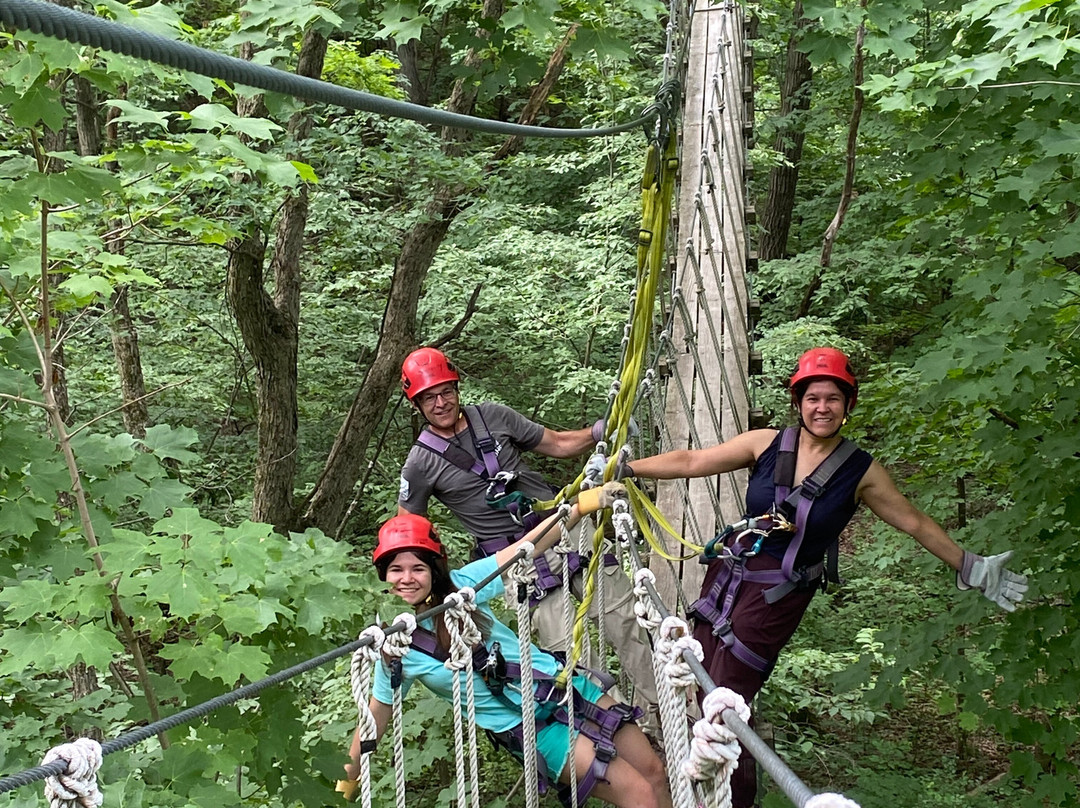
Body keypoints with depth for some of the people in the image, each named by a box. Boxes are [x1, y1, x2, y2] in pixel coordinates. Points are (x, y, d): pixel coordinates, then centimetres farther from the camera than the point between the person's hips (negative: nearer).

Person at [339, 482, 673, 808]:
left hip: (564, 686, 3)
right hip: (533, 731, -3)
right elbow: (376, 714, 0)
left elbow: (525, 549, -10)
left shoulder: (461, 585, -7)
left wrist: (585, 502, -18)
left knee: (654, 771, 6)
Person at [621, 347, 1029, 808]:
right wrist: (625, 468, 2)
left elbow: (916, 524, 5)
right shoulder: (766, 444, -2)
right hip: (728, 575, 3)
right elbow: (692, 462, 2)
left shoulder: (861, 472, -4)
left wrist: (971, 569, 7)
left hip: (778, 595, -3)